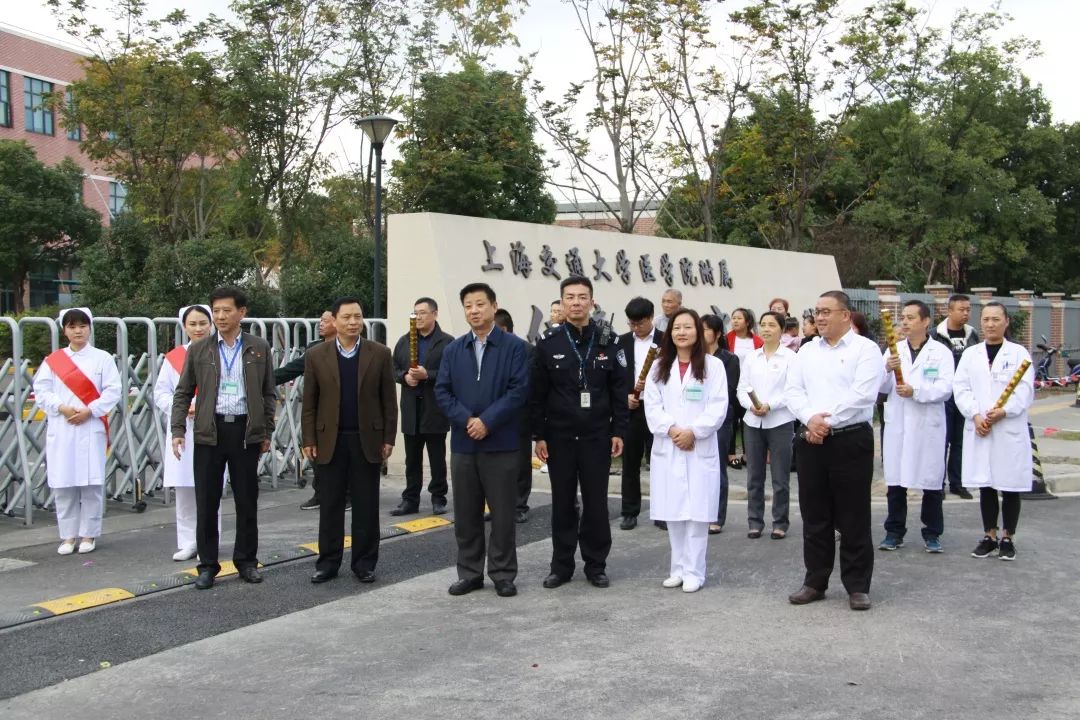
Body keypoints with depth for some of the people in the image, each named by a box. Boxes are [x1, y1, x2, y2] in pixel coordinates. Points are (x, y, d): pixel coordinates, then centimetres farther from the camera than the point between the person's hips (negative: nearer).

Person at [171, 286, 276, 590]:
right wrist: (178, 430, -2)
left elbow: (269, 393, 7)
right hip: (209, 431, 0)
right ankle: (207, 565, 14)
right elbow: (183, 393, 7)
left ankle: (246, 561, 19)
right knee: (206, 502, 4)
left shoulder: (259, 348, 4)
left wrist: (267, 432, 4)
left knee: (247, 500, 7)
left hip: (246, 430, 0)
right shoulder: (198, 349, 4)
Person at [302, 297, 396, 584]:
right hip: (330, 441, 0)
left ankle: (364, 563, 16)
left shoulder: (380, 354, 1)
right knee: (330, 506, 7)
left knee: (366, 506, 6)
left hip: (367, 440, 0)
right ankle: (328, 562, 17)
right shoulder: (316, 356, 2)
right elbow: (309, 403, 3)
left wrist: (388, 439, -2)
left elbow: (388, 400, 2)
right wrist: (309, 440, -2)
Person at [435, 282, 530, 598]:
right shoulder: (453, 350, 11)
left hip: (501, 443, -4)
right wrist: (466, 420, -11)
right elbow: (442, 391, 5)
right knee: (465, 514, 9)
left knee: (502, 513, 3)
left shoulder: (516, 347, -2)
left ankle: (503, 575, 13)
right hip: (463, 443, 4)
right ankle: (470, 573, 19)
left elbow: (519, 390, -10)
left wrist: (487, 421, -17)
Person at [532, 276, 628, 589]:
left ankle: (596, 565, 17)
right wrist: (538, 435, -2)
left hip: (597, 436, 0)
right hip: (559, 436, 0)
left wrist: (618, 431, -4)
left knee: (596, 503, 5)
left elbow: (620, 390, 1)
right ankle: (561, 565, 17)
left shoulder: (609, 342, 0)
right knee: (562, 503, 8)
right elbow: (538, 394, 1)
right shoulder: (548, 344, -1)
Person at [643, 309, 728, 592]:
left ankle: (694, 571, 4)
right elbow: (652, 406, 3)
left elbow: (718, 408, -6)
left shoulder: (713, 365, 1)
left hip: (701, 448, -3)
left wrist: (693, 431, -15)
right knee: (673, 512, 7)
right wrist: (672, 430, -12)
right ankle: (678, 568, 17)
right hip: (667, 448, 3)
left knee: (696, 512, -3)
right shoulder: (659, 367, 11)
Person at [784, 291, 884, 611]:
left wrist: (827, 422, -14)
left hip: (851, 440, -5)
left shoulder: (865, 349, -3)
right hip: (811, 441, 5)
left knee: (854, 518, 1)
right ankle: (815, 581, 20)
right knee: (814, 516, 10)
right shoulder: (806, 351, 14)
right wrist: (810, 418, -13)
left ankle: (857, 586, 10)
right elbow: (792, 390, 6)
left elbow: (862, 394, -13)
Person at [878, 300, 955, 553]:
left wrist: (915, 390, -22)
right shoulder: (893, 350, 10)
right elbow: (882, 387, 3)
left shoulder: (941, 352, 0)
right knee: (895, 480, 7)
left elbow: (945, 388, -10)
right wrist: (887, 370, -17)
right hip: (897, 425, 3)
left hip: (928, 426, -3)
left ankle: (932, 533, 16)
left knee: (931, 481, 4)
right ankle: (894, 532, 16)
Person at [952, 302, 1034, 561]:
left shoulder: (1018, 353, 1)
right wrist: (975, 415, -12)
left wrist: (1003, 411, -20)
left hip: (1010, 430, -2)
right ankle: (990, 536, 19)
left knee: (1010, 486, 3)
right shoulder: (970, 354, 9)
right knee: (985, 485, 8)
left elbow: (1025, 390, -7)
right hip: (979, 429, 2)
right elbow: (961, 388, 2)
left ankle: (1008, 538, 16)